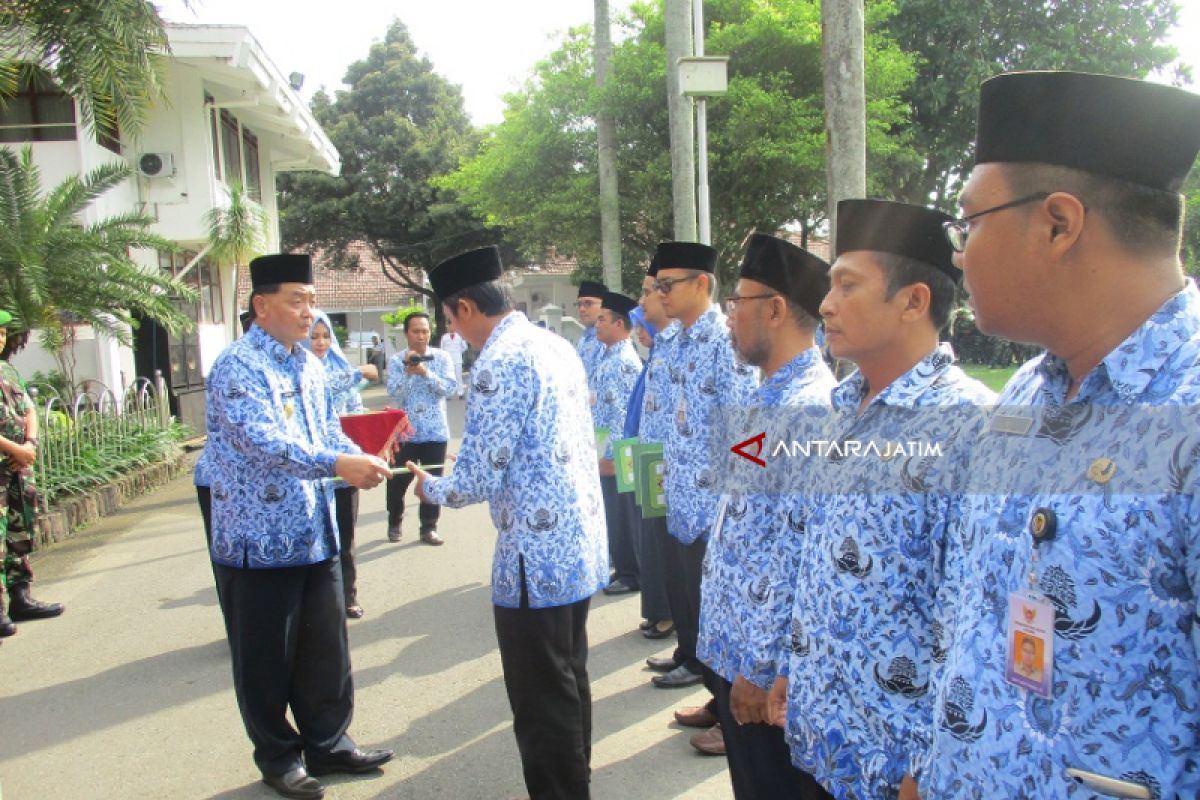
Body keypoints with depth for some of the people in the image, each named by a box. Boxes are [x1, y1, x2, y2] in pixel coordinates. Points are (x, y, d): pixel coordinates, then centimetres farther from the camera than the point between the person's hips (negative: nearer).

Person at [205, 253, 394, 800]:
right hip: (259, 539, -7)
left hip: (316, 535, 7)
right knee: (266, 659, 8)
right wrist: (337, 465, -36)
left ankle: (328, 744, 31)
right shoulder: (237, 366, -15)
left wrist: (361, 460, -6)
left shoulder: (308, 365, 12)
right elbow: (262, 440, -28)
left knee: (326, 650, 15)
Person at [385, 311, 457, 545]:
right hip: (404, 430, 0)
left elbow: (451, 388, -10)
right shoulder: (397, 360, -1)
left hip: (435, 431, 0)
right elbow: (394, 392, -11)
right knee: (398, 480, 6)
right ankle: (394, 524, 26)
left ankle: (429, 527, 16)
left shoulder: (442, 357, 0)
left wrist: (426, 373, -20)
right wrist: (407, 371, -23)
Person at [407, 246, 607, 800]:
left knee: (541, 700, 5)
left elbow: (480, 479, -18)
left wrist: (430, 488, 3)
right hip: (581, 544, 10)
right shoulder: (558, 346, 9)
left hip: (536, 555, -9)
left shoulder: (499, 363, -18)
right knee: (570, 681, 22)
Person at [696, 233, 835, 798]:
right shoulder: (771, 396, 9)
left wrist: (761, 669, -20)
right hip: (736, 649, 9)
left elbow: (795, 556, -26)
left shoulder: (806, 406, -23)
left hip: (766, 669, -9)